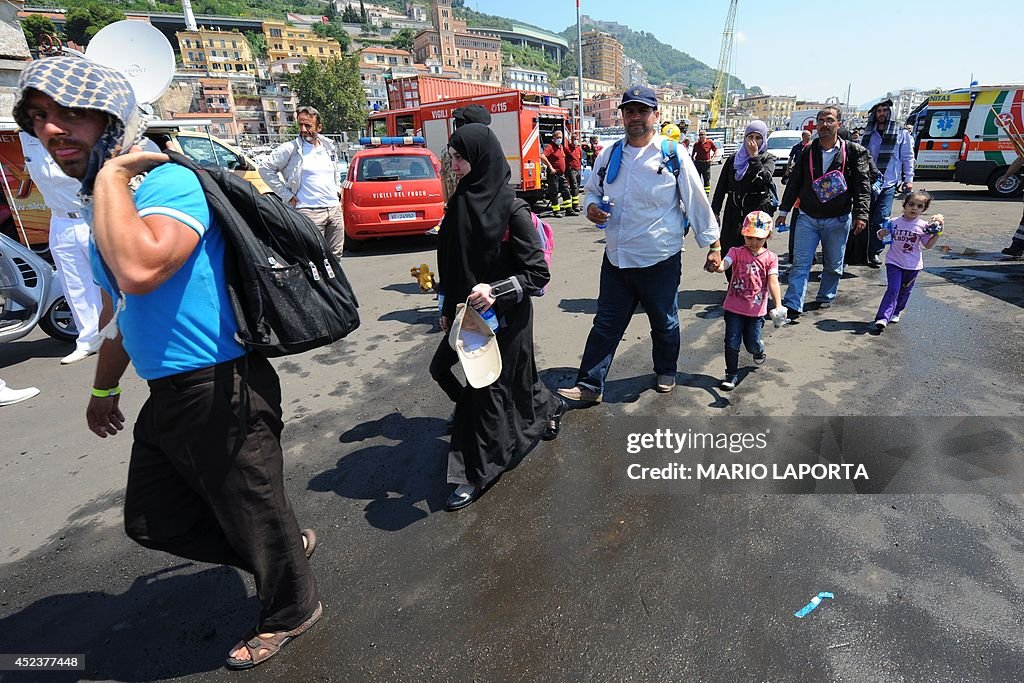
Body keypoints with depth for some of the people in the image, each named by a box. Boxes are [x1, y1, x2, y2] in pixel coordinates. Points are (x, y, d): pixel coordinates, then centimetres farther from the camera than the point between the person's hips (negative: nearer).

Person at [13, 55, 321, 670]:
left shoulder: (168, 182, -15)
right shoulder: (106, 200, 12)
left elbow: (138, 270, -36)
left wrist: (110, 173, -22)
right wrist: (105, 387, 31)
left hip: (221, 393, -10)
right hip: (168, 395, 10)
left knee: (255, 514, 9)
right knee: (153, 522, 22)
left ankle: (291, 611, 37)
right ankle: (285, 546, 39)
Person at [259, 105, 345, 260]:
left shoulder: (329, 146, 14)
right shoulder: (290, 148, -4)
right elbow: (265, 167, -4)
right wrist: (287, 195, -7)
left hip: (335, 209, 6)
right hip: (310, 212, -6)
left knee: (335, 256, 11)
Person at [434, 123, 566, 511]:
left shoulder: (512, 209, -16)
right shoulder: (460, 202, 3)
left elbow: (538, 273, -15)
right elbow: (451, 262, 12)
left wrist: (496, 291, -29)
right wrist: (448, 309, 16)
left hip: (505, 317, -8)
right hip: (468, 313, 8)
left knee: (489, 388, 1)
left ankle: (478, 474, 21)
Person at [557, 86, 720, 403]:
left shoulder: (673, 154, -5)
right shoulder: (609, 154, 5)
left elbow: (697, 201, -2)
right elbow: (593, 190, 19)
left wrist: (714, 245, 1)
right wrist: (591, 207, -5)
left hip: (659, 261, -3)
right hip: (615, 258, 3)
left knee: (664, 323, 16)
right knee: (606, 323, 8)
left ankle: (665, 372, 40)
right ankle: (590, 385, 16)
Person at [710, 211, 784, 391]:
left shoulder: (770, 258, -3)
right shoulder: (736, 252, -5)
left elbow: (773, 282, -12)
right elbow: (724, 265, -24)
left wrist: (778, 305, -24)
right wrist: (717, 266, -50)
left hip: (756, 310, 1)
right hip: (734, 308, 0)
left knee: (752, 344, 10)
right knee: (732, 343, 1)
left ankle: (759, 349, 47)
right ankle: (732, 374, 19)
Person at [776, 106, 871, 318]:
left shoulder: (854, 152, -3)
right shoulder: (807, 152, 2)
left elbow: (862, 186, -5)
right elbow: (794, 183, 9)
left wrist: (861, 214, -15)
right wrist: (783, 211, 9)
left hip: (838, 219, 0)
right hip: (807, 217, 1)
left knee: (833, 265, 13)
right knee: (800, 263, -5)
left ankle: (826, 297, 32)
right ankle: (793, 306, -4)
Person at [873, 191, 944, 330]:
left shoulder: (923, 226, -3)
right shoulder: (893, 222, -6)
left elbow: (928, 245, 2)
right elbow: (880, 236, 3)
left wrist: (937, 232, -9)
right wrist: (882, 233, -18)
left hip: (913, 265, 2)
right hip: (894, 262, -2)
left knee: (905, 291, 13)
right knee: (893, 290, -11)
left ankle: (895, 312, 31)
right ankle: (882, 318, -16)